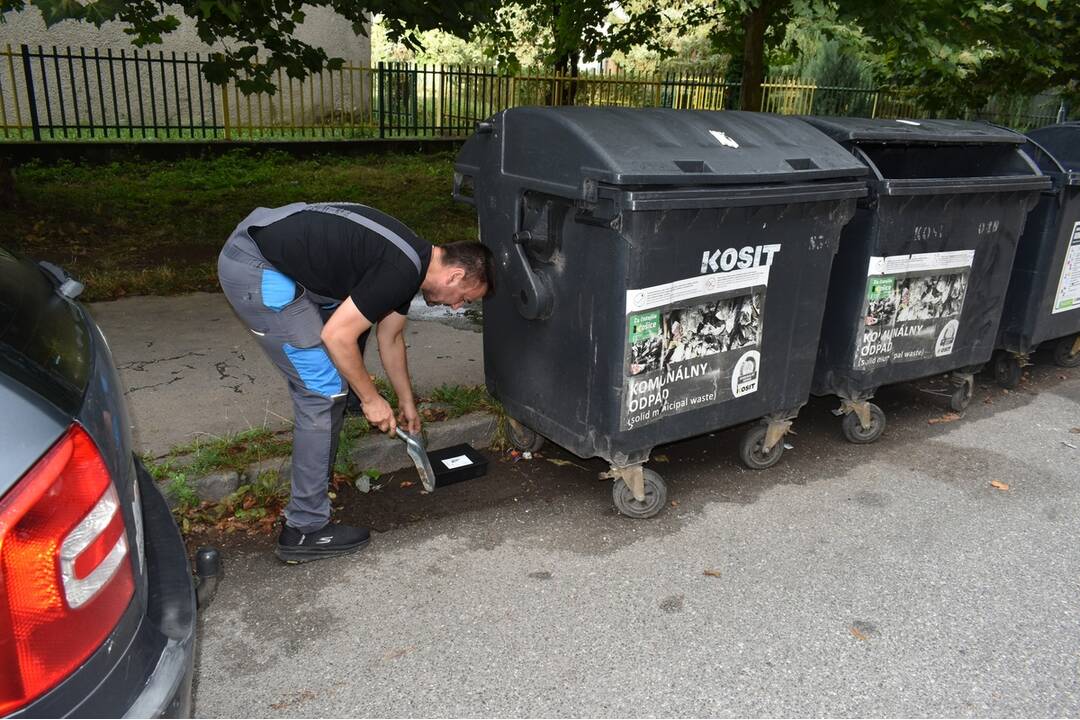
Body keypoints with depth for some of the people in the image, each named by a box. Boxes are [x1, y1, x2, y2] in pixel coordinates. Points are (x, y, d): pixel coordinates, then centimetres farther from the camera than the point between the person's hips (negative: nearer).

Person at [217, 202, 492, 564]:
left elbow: (390, 337, 25)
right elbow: (337, 336, -17)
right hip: (254, 270, -10)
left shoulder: (411, 262, 12)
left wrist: (407, 402, 33)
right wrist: (372, 399, -4)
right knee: (324, 391, -7)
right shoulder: (402, 271, -18)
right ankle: (305, 529, 2)